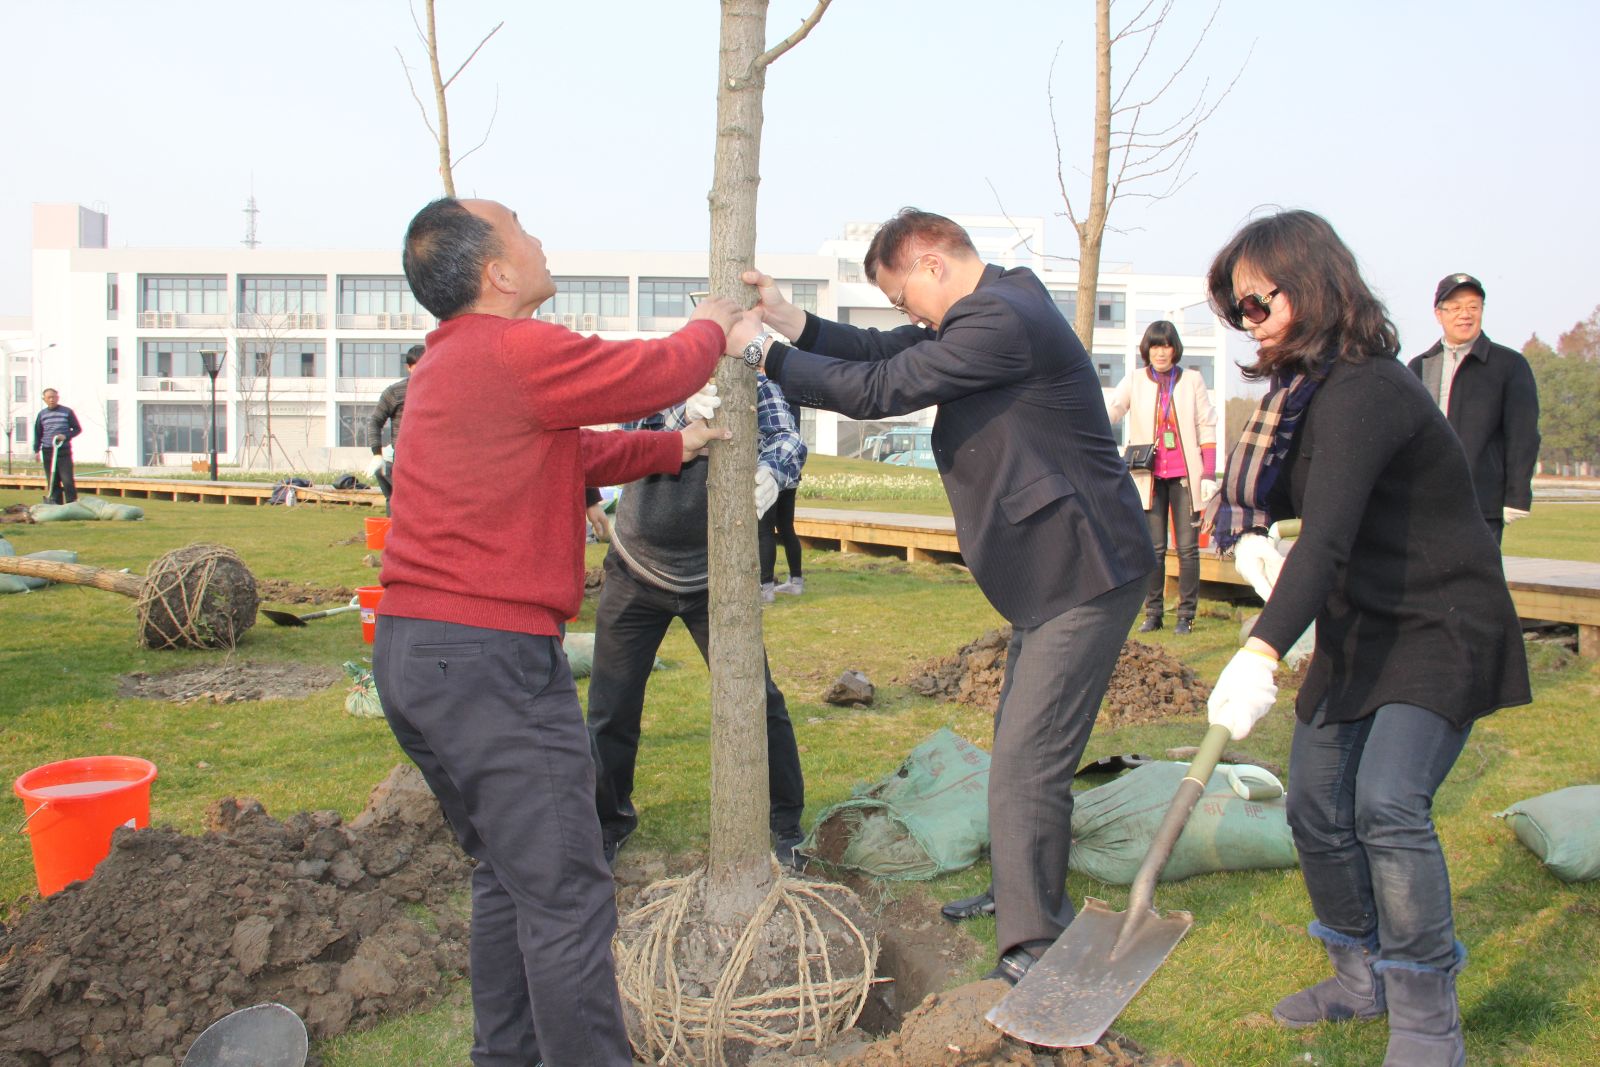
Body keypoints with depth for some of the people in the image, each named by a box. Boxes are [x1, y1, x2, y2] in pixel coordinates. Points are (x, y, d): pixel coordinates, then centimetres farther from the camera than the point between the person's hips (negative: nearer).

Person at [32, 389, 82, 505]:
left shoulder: (67, 412, 3)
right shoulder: (41, 415, 12)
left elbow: (78, 429, 6)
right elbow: (37, 434, 17)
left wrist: (66, 436, -11)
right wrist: (36, 450, 8)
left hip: (64, 452, -3)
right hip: (47, 452, 3)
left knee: (67, 480, -10)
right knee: (52, 481, 3)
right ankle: (56, 503, 8)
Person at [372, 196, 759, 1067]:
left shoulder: (447, 364, 17)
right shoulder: (519, 351, -15)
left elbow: (574, 453, 23)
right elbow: (659, 372, -5)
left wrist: (676, 448, 26)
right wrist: (712, 325, 15)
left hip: (411, 652, 10)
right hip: (490, 659, -10)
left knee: (507, 875, 21)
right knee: (565, 897, -2)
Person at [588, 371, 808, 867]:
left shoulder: (758, 388, -12)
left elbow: (789, 439, -30)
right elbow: (634, 438, -32)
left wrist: (770, 470, -54)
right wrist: (684, 410, -54)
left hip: (713, 580, 0)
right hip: (635, 576, 1)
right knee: (612, 710, 6)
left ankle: (784, 825, 20)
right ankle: (608, 823, 30)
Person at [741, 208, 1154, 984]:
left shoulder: (1001, 321, -22)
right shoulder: (996, 306, 12)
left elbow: (877, 390, -21)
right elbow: (885, 352, 13)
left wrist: (768, 356, -11)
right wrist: (791, 321, 2)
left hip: (1084, 573, -11)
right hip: (1053, 569, 11)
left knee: (1026, 762, -9)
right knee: (1021, 742, 22)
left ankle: (1032, 954, 2)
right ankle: (1021, 893, 40)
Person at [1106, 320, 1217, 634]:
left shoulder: (1192, 381, 6)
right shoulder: (1135, 381, 5)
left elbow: (1207, 429, 6)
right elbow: (1110, 409, -13)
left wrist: (1209, 475, -1)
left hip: (1185, 476, 0)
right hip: (1150, 476, 0)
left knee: (1187, 548, 0)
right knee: (1153, 548, 2)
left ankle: (1186, 615, 7)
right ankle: (1153, 613, 11)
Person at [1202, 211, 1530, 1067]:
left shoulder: (1364, 391, -24)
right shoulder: (1307, 388, 6)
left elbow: (1328, 538, -37)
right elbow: (1297, 506, 20)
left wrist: (1262, 652, -47)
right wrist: (1248, 527, -1)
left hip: (1442, 630, -9)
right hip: (1361, 632, 9)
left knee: (1388, 805, -22)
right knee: (1316, 808, 9)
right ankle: (1362, 977, 28)